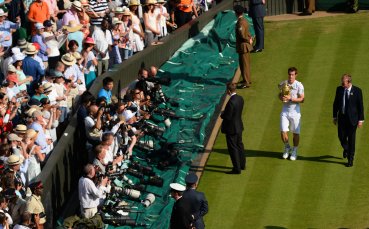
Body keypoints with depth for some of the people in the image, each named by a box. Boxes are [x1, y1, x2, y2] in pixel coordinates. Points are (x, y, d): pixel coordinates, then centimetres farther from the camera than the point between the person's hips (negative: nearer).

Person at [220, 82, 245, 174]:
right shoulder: (240, 99, -2)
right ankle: (242, 164, 38)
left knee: (233, 148, 3)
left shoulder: (231, 102, -29)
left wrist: (222, 114, -5)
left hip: (231, 128, -9)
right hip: (239, 126, 9)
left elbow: (227, 117, -26)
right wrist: (225, 113, 6)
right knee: (239, 145, 23)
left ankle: (237, 168, 10)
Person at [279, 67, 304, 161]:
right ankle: (287, 148, 22)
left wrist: (290, 98, -21)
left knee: (296, 133, 4)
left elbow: (302, 99, -10)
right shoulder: (283, 84, 3)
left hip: (295, 111, -2)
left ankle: (294, 151, 23)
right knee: (283, 132, -5)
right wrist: (281, 97, -7)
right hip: (285, 111, 2)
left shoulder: (299, 85, -9)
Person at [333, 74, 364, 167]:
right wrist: (335, 116, 9)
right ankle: (346, 149, 39)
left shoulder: (357, 91, -9)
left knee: (351, 139, 0)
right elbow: (336, 103, 10)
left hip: (352, 118, -3)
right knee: (341, 136, 5)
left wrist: (361, 119, -7)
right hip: (342, 117, 3)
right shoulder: (339, 89, 2)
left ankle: (350, 160, 9)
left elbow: (360, 106, -5)